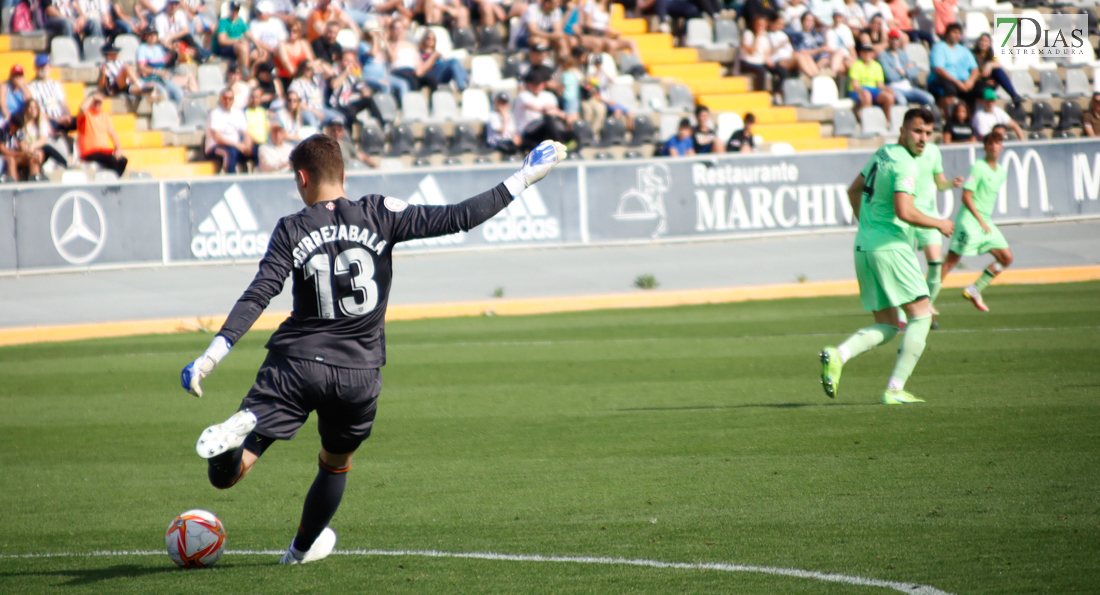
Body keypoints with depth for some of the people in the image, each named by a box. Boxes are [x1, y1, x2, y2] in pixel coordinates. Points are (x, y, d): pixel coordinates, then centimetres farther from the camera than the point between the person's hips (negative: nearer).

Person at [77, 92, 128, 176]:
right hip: (90, 153, -5)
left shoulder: (105, 115, 19)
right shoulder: (85, 115, 2)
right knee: (113, 161, -31)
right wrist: (92, 98, -8)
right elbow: (82, 109, -24)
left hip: (106, 150, 5)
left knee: (123, 161, -24)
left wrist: (118, 148, -3)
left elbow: (111, 132, 12)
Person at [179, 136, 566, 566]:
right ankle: (303, 548, 44)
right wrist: (523, 179, 3)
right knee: (336, 464, 31)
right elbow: (454, 219, -4)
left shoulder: (291, 231, -1)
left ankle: (240, 428, -38)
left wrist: (211, 357, -12)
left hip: (295, 367, -2)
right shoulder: (379, 215, 0)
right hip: (358, 374, 2)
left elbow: (257, 298, -9)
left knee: (225, 475, -6)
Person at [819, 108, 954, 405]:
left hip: (864, 247, 9)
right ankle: (895, 389, -8)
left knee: (886, 327, 13)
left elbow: (854, 191, 27)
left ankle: (838, 355, -11)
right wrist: (938, 223, -10)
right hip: (890, 247, -9)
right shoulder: (904, 165, -14)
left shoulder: (882, 154, 15)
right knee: (921, 316, -1)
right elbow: (904, 211, -25)